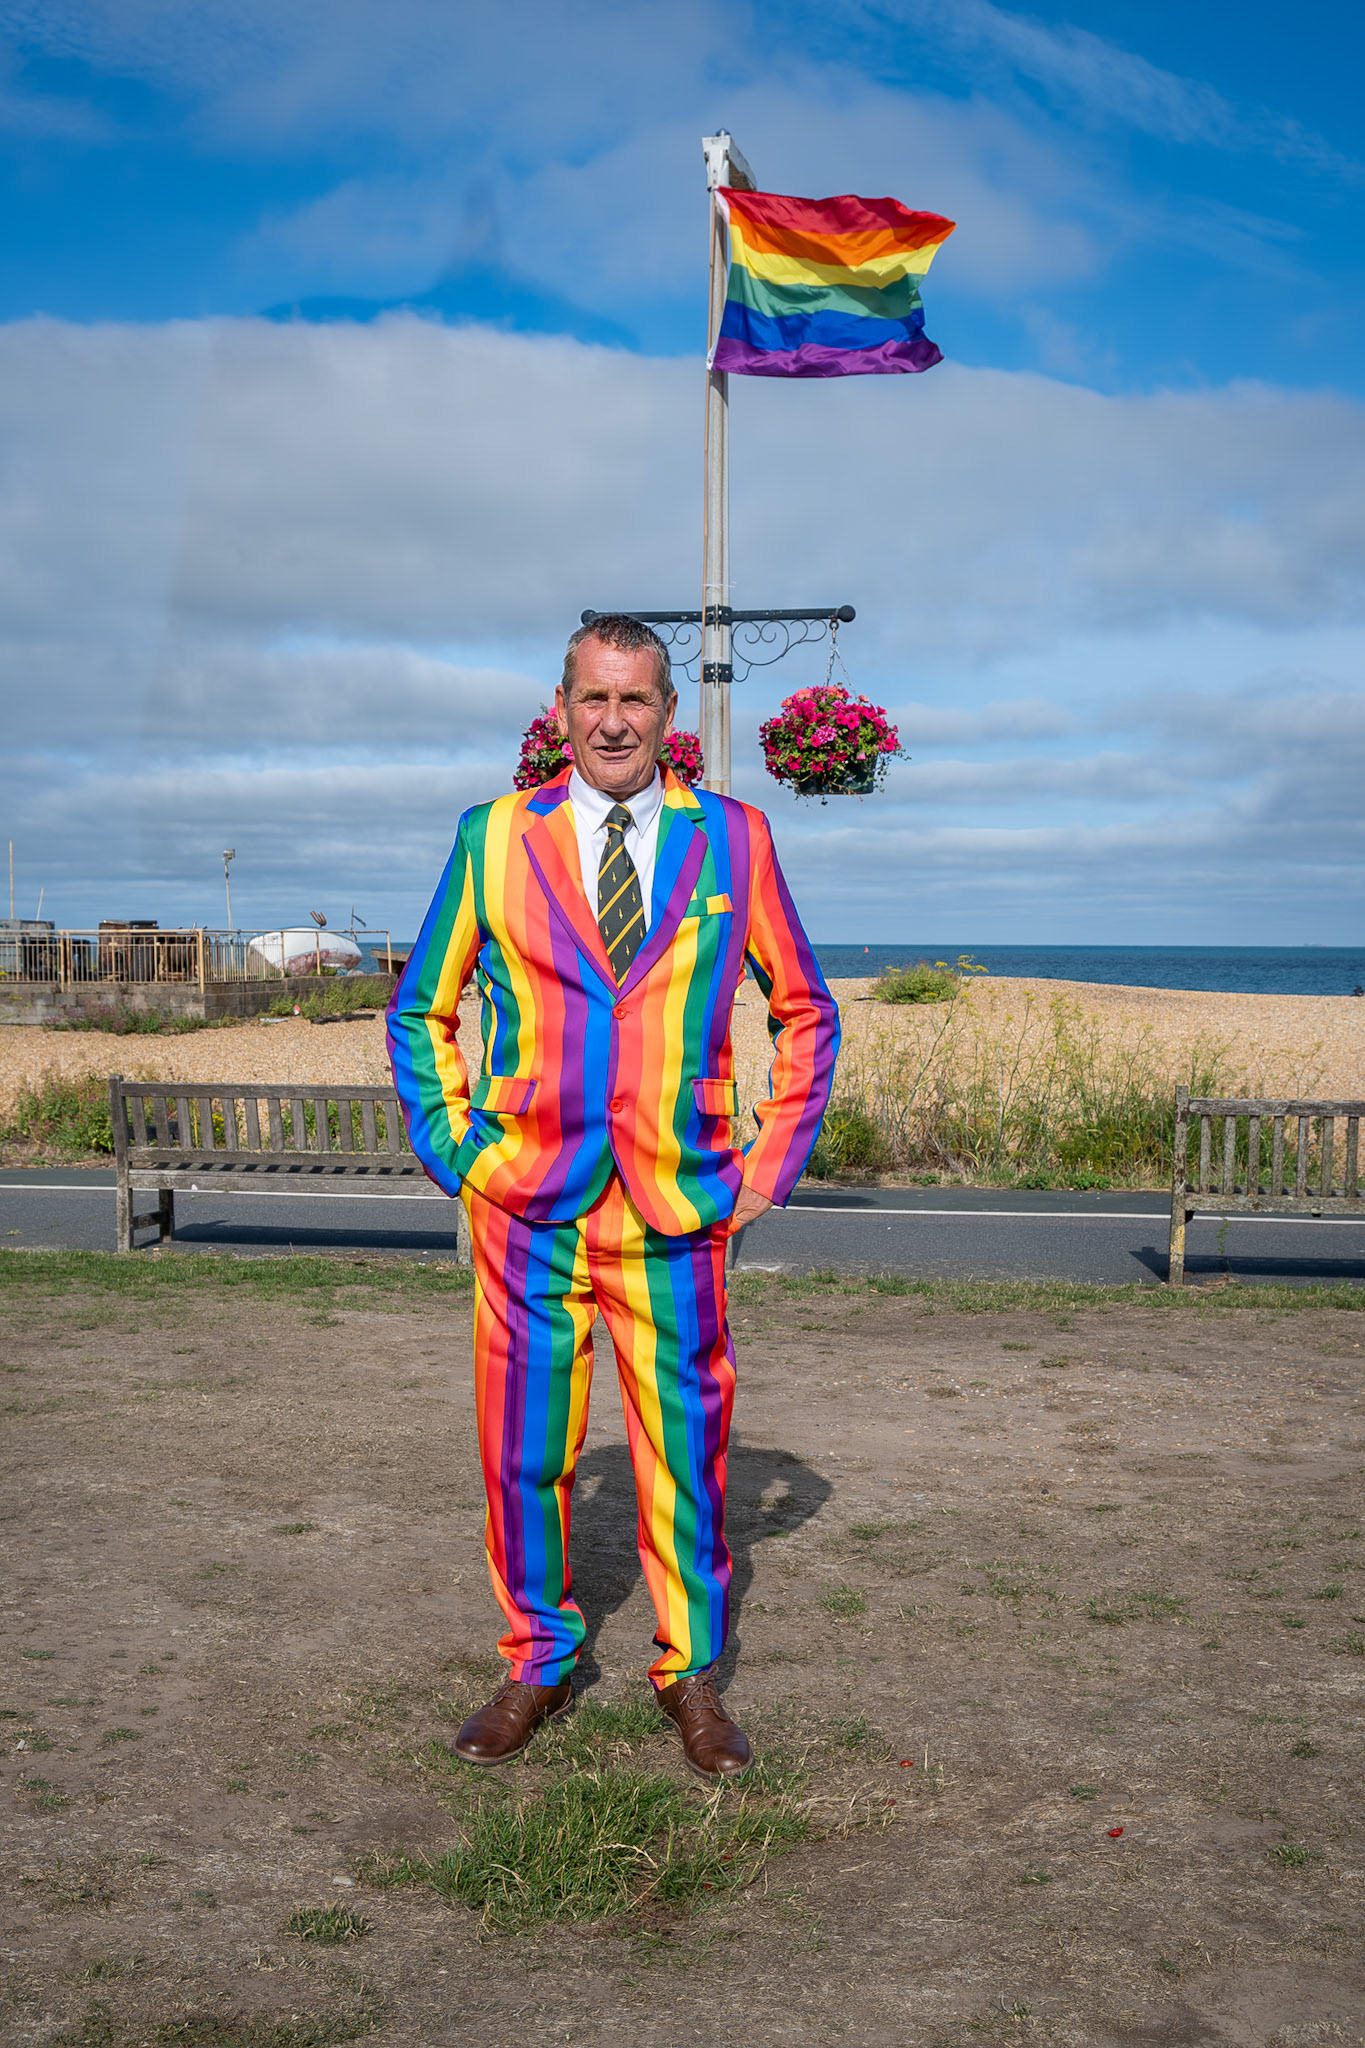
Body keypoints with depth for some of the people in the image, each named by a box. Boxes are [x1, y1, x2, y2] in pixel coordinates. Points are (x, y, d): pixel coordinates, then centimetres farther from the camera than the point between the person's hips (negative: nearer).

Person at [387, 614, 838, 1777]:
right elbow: (421, 1011, 13)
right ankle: (539, 1664, 29)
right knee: (524, 1455, 8)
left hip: (676, 1212, 0)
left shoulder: (733, 840, 3)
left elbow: (806, 1011, 11)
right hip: (527, 1208, 1)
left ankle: (693, 1675, 27)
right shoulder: (494, 840, 4)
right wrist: (448, 1148, 3)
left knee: (686, 1452, 7)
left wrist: (774, 1163, 3)